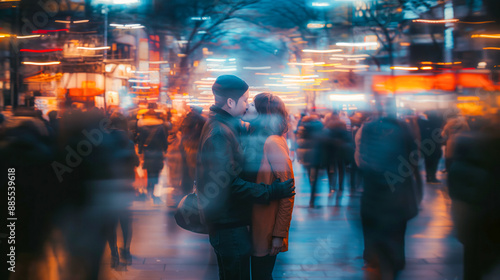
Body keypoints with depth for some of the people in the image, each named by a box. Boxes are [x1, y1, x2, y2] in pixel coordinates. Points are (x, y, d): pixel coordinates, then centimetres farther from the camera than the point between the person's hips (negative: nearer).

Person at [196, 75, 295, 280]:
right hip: (229, 224, -10)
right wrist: (271, 192, -23)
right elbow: (229, 184, -26)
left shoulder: (223, 127, 12)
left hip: (227, 221, 10)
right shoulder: (220, 132, -21)